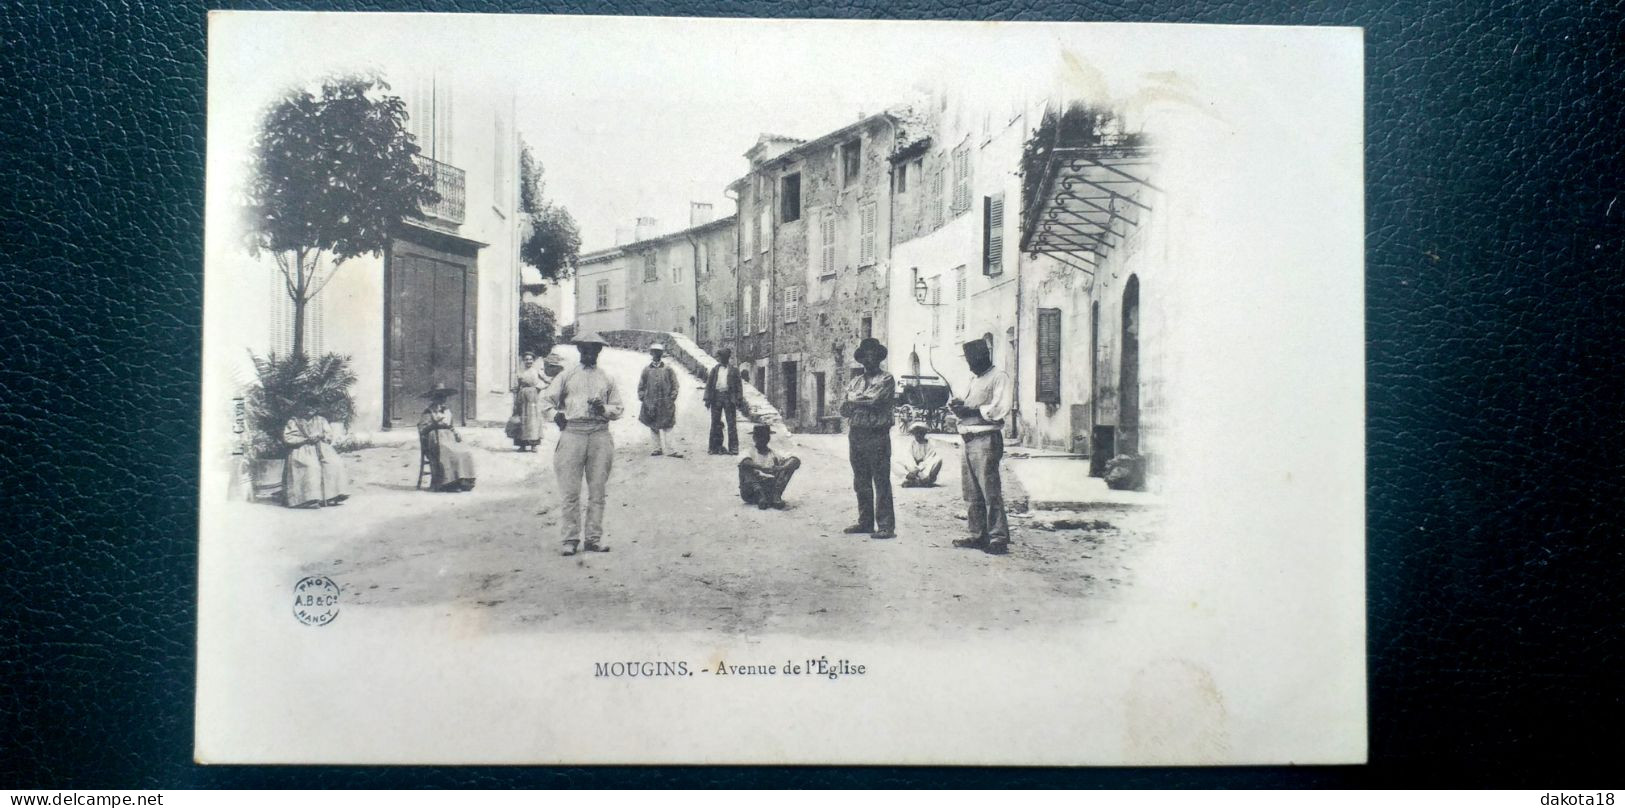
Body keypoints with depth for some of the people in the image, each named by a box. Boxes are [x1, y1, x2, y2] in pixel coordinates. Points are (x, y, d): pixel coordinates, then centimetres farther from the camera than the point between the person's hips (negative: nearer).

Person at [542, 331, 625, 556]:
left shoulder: (607, 379, 16)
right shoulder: (566, 376, 13)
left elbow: (619, 409, 15)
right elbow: (546, 399, 17)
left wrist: (604, 409, -4)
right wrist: (555, 415, 1)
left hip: (600, 435, 1)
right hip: (572, 433, -1)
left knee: (598, 491, 1)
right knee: (570, 491, -4)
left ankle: (593, 538, 8)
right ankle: (571, 538, 2)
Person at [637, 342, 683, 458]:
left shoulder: (668, 369, 1)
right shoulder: (647, 370, 5)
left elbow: (674, 385, 4)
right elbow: (641, 386, 12)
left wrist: (671, 399, -3)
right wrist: (643, 398, 3)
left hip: (665, 404, -3)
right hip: (650, 404, 3)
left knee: (666, 427, -5)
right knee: (653, 427, 8)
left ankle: (671, 449, -4)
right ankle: (658, 448, 18)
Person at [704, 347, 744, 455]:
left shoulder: (733, 371, 6)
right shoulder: (715, 370, 12)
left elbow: (739, 385, 4)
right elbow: (709, 384, 10)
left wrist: (739, 400, -4)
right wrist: (707, 399, 2)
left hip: (728, 397, -3)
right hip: (716, 397, 3)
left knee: (731, 423, -4)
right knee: (715, 423, 4)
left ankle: (733, 448, -2)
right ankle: (716, 447, 10)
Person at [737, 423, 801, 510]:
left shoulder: (774, 454, 17)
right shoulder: (750, 453, 10)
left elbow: (796, 460, 1)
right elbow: (745, 463, -16)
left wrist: (782, 468, -20)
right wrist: (763, 469, -31)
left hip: (771, 489, 2)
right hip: (751, 492, -2)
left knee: (792, 461, -9)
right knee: (744, 465, -23)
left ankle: (776, 497, -29)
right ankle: (760, 496, -40)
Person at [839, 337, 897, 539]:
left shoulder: (886, 379, 0)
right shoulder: (854, 382, 17)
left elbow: (874, 401, -15)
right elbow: (844, 410, 8)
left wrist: (854, 402, -1)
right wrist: (865, 403, -8)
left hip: (877, 436, -6)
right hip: (855, 435, 6)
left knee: (881, 482, -7)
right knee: (861, 483, 10)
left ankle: (886, 526, -7)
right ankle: (865, 522, 18)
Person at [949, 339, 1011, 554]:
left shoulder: (998, 378, -3)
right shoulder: (973, 379, 24)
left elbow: (1001, 409, -14)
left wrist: (972, 411, -16)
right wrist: (958, 405, 3)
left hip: (986, 440, -9)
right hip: (969, 440, 9)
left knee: (991, 492, -11)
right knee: (972, 493, 8)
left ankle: (999, 539, -10)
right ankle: (978, 535, 14)